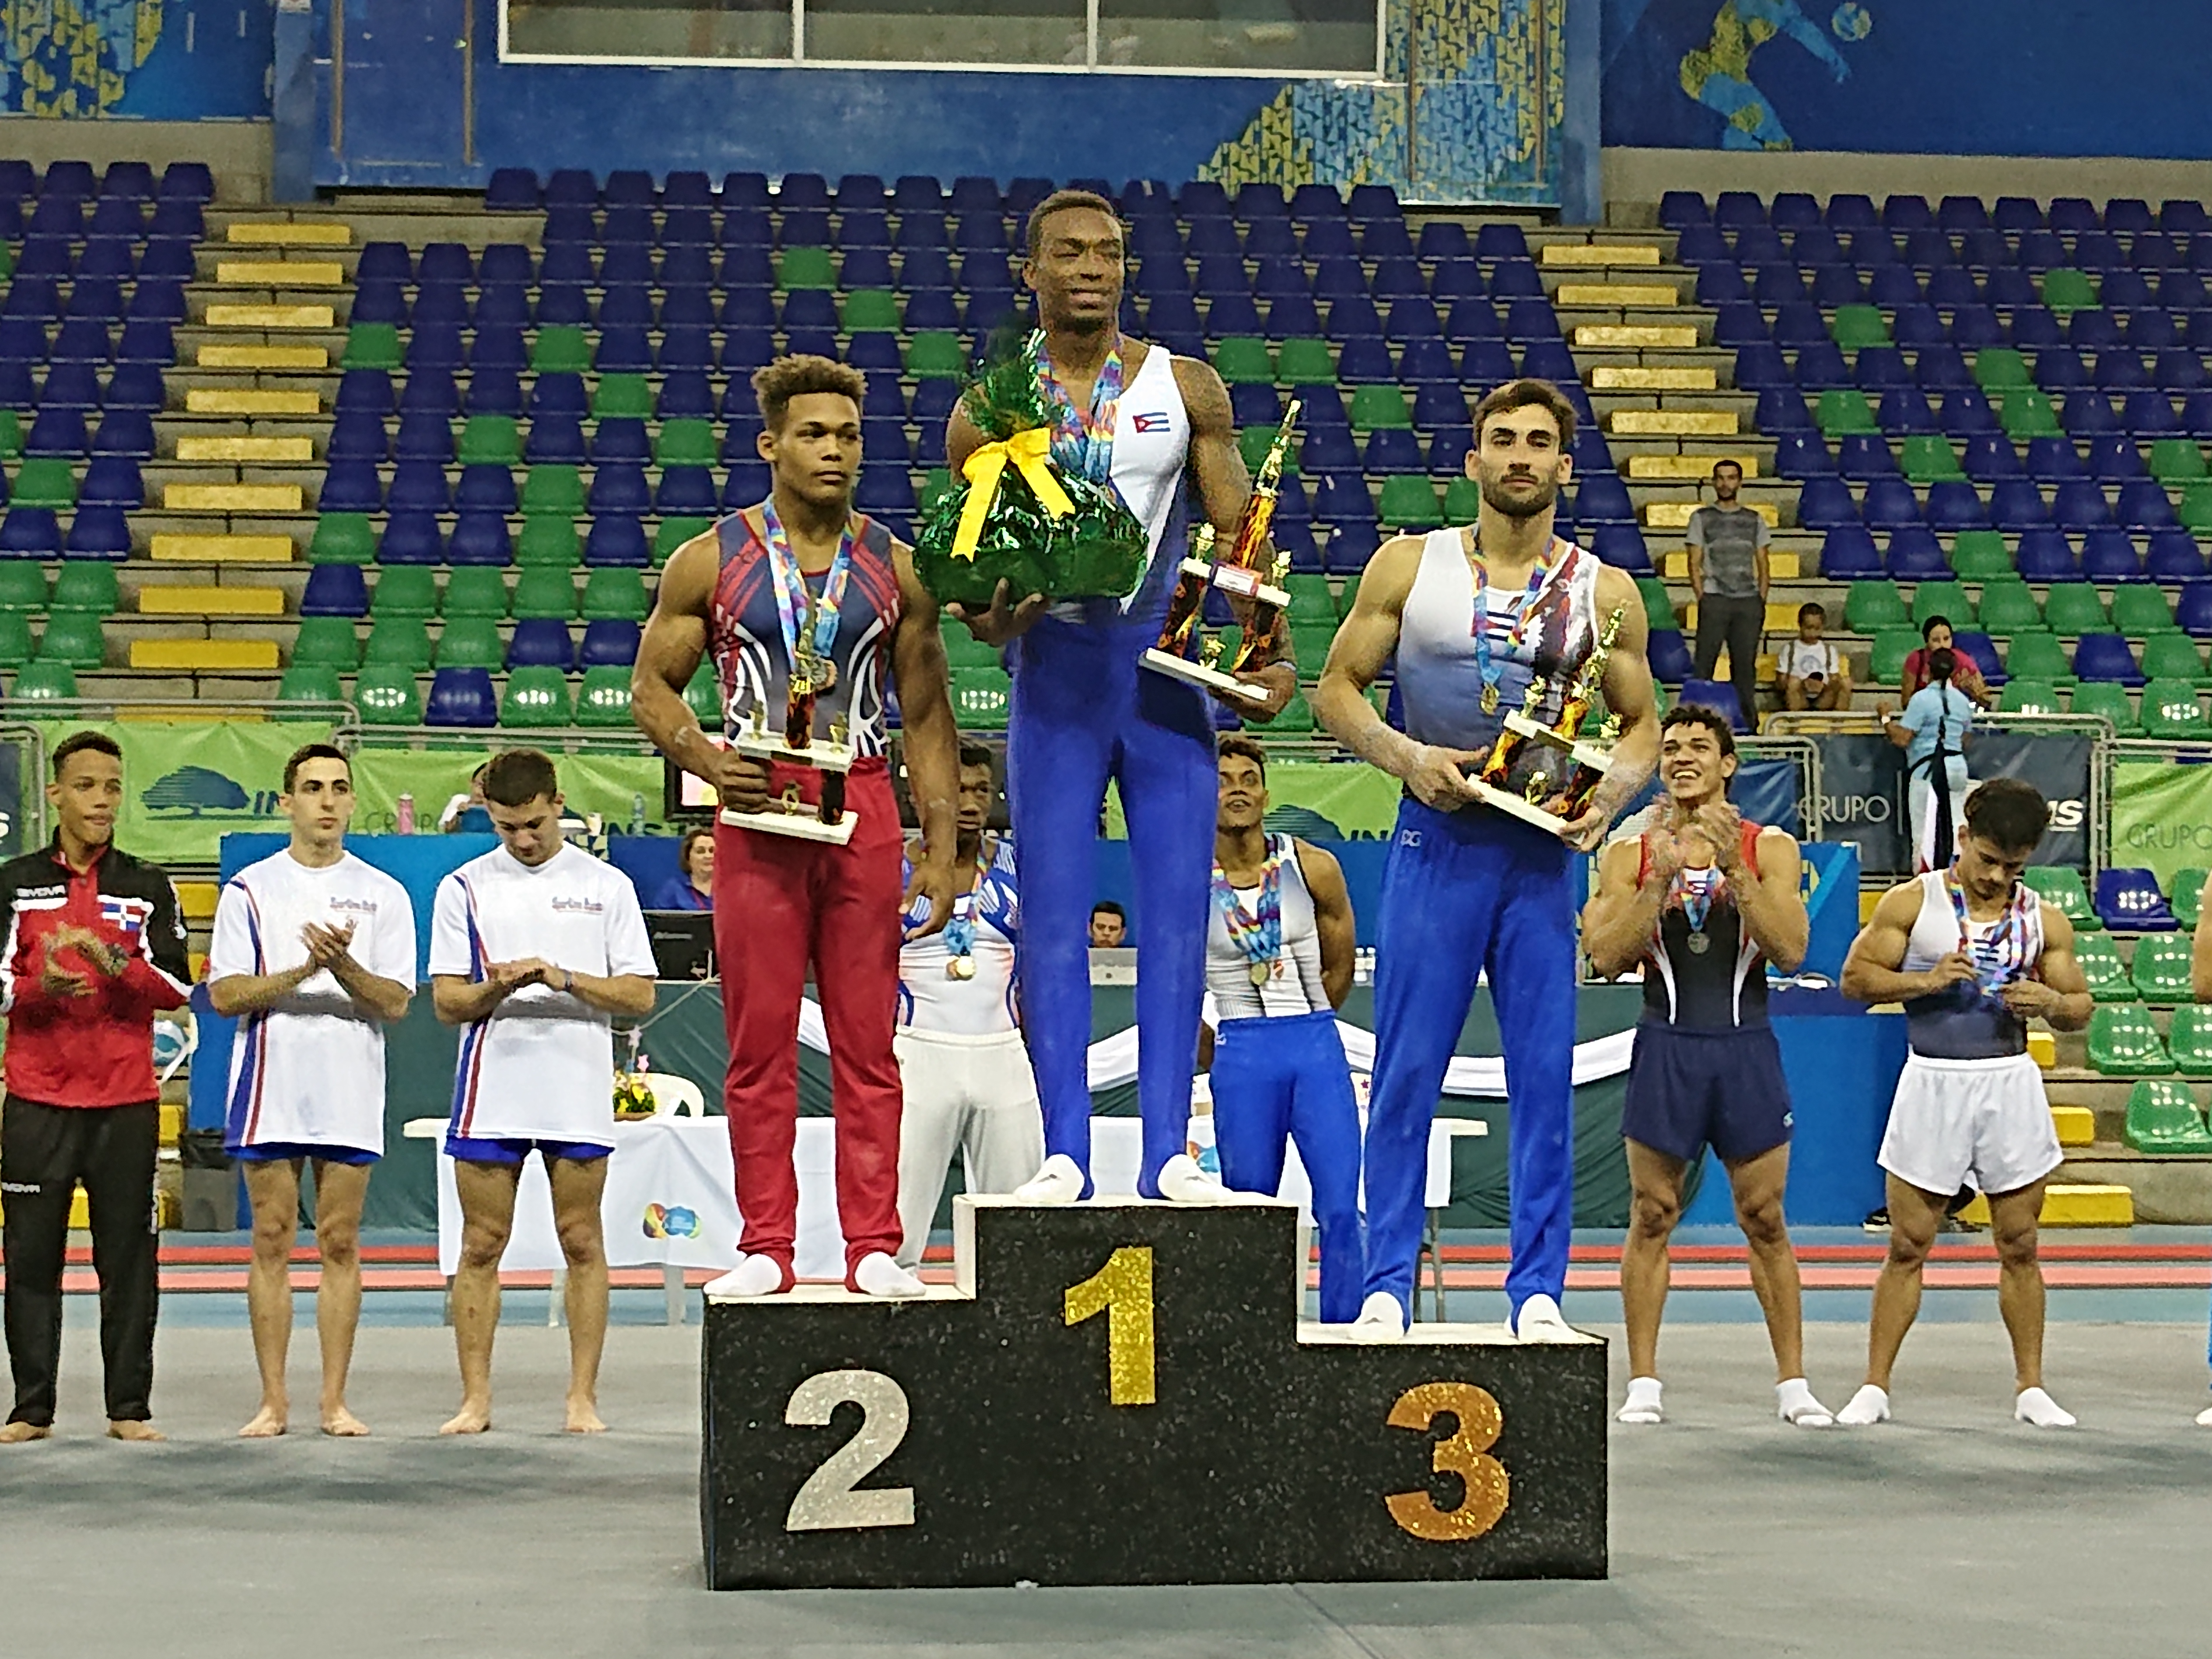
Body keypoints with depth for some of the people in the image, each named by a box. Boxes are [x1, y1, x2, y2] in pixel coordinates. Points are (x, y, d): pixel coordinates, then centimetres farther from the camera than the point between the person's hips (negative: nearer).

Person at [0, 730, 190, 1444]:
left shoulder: (148, 887, 7)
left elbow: (178, 986, -1)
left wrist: (111, 960, -17)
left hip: (127, 1103, 0)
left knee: (128, 1258, 0)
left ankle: (129, 1408, 4)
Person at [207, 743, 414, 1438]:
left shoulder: (383, 894, 7)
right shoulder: (250, 889, 5)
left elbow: (395, 1002, 1)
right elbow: (225, 993, -3)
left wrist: (346, 968, -17)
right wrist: (304, 971, -16)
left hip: (351, 1094, 0)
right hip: (269, 1088, 0)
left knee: (340, 1245, 2)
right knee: (272, 1242, 1)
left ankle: (335, 1401, 6)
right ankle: (273, 1400, 6)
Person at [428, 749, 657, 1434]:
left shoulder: (607, 886, 5)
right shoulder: (464, 889, 6)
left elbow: (639, 994, 1)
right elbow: (447, 1001, 4)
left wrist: (564, 979, -15)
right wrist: (500, 986, -17)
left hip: (580, 1095, 0)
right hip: (489, 1094, 0)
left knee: (582, 1243, 2)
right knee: (482, 1247, 1)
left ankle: (583, 1397, 7)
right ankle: (476, 1398, 7)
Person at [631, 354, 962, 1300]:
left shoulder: (895, 569, 8)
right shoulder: (711, 562, 4)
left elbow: (927, 717, 11)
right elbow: (652, 685, 8)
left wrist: (940, 850, 4)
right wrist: (705, 761, -12)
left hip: (864, 810, 1)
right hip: (758, 809, -1)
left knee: (867, 1040, 1)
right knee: (759, 1042, 1)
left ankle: (874, 1247, 5)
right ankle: (766, 1248, 7)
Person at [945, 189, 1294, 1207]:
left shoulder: (1187, 389, 7)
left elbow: (1237, 534, 4)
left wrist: (1271, 653, -11)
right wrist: (989, 614, -16)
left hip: (1168, 667, 1)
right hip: (1056, 672, -1)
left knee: (1176, 913, -2)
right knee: (1054, 918, -2)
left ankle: (1168, 1151, 1)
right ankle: (1064, 1153, 1)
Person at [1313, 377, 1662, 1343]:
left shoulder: (1605, 594, 6)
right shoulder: (1409, 566, 3)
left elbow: (1641, 725, 14)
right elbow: (1337, 688, 6)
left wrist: (1611, 796, -6)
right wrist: (1405, 756, -11)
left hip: (1546, 854, 1)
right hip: (1437, 841, -1)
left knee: (1545, 1078, 2)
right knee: (1408, 1074, -1)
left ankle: (1538, 1290, 9)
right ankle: (1388, 1284, 6)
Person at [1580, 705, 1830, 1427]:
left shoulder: (1769, 848, 3)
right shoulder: (1630, 854, 5)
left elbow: (1790, 951, -9)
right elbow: (1606, 957, -5)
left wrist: (1733, 867, -17)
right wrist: (1660, 879, -15)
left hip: (1746, 1049, 0)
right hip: (1666, 1047, 0)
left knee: (1765, 1221, 3)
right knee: (1651, 1218, 1)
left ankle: (1792, 1380, 9)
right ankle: (1643, 1381, 7)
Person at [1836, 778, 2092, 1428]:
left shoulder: (2044, 922, 6)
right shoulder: (1912, 903, -1)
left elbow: (2081, 1008, 11)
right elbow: (1856, 976, -1)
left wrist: (2051, 1002, -12)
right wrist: (1927, 981, -16)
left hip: (2011, 1083, 2)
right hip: (1933, 1081, -2)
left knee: (2019, 1246, 6)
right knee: (1908, 1245, 1)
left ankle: (2031, 1387, 14)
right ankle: (1874, 1386, 7)